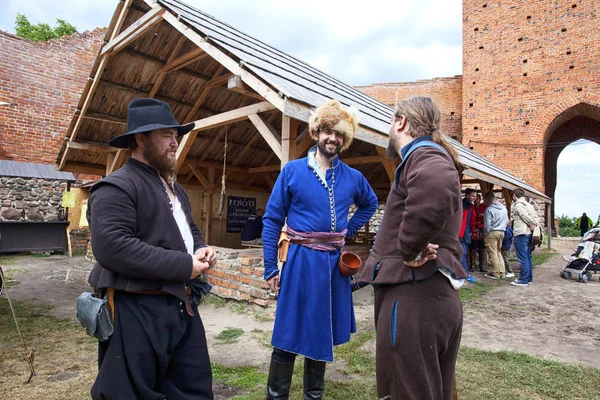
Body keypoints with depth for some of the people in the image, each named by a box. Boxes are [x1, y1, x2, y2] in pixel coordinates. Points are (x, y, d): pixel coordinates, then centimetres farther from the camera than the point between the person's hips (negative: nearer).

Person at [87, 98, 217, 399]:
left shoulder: (175, 188, 16)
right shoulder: (116, 187, -14)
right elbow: (111, 247, -27)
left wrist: (201, 249, 1)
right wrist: (184, 266, -23)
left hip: (180, 303, 9)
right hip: (137, 309, -8)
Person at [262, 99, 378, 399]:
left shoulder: (353, 178, 4)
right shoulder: (292, 171, -5)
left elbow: (370, 204, 24)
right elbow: (272, 220, -4)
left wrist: (348, 230, 8)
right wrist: (270, 268, -6)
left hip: (335, 263, 4)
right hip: (301, 262, -3)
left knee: (322, 335, 17)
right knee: (289, 335, 4)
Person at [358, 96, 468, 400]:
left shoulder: (423, 155, -13)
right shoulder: (429, 156, 20)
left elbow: (437, 190, -38)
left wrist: (409, 251, -25)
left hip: (414, 296, -10)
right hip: (433, 294, 10)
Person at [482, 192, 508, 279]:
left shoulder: (489, 209, -14)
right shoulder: (503, 208, 9)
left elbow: (487, 224, -15)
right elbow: (507, 221, 14)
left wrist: (485, 234, -2)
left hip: (492, 233, -8)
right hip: (502, 232, 8)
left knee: (493, 254, -1)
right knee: (499, 252, 16)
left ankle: (495, 273, 4)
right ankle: (502, 273, 16)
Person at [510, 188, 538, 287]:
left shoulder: (518, 205, -10)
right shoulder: (528, 204, 17)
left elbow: (525, 217, -18)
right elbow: (535, 217, 10)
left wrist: (532, 224, -4)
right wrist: (534, 225, -2)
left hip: (521, 234, -9)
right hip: (528, 234, 9)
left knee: (523, 258, -6)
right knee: (527, 257, 15)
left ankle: (523, 280, -2)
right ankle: (529, 278, 22)